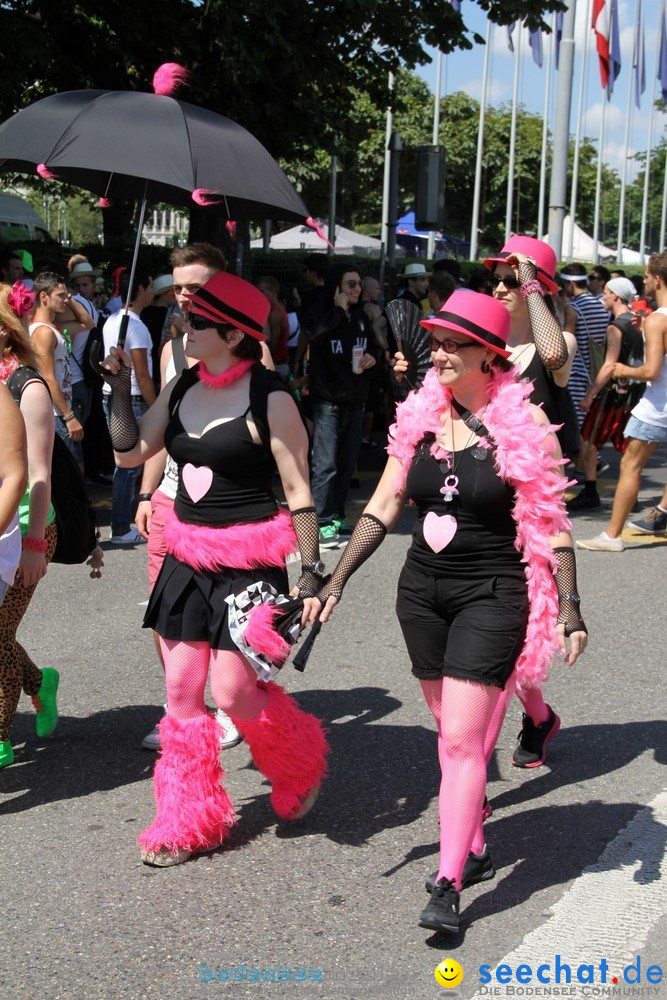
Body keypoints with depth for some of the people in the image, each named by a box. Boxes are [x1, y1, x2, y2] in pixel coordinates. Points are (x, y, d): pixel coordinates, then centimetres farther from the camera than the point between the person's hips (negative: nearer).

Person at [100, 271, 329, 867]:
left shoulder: (269, 398, -12)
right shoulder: (183, 387, 7)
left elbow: (299, 493, -11)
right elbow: (131, 453, 9)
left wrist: (311, 575, -12)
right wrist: (120, 386, -1)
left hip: (248, 560, -6)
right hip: (187, 556, 7)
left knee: (233, 692, -6)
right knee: (181, 691, 7)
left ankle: (300, 767, 25)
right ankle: (188, 822, 20)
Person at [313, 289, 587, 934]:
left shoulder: (523, 423, -9)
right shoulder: (419, 416, 4)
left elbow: (551, 526, -5)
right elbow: (383, 507, 8)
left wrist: (569, 612, -8)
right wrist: (335, 582, 4)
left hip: (491, 595, -5)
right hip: (422, 589, 5)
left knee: (461, 739, -10)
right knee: (450, 731, 14)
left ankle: (448, 885, -5)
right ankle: (473, 846, 31)